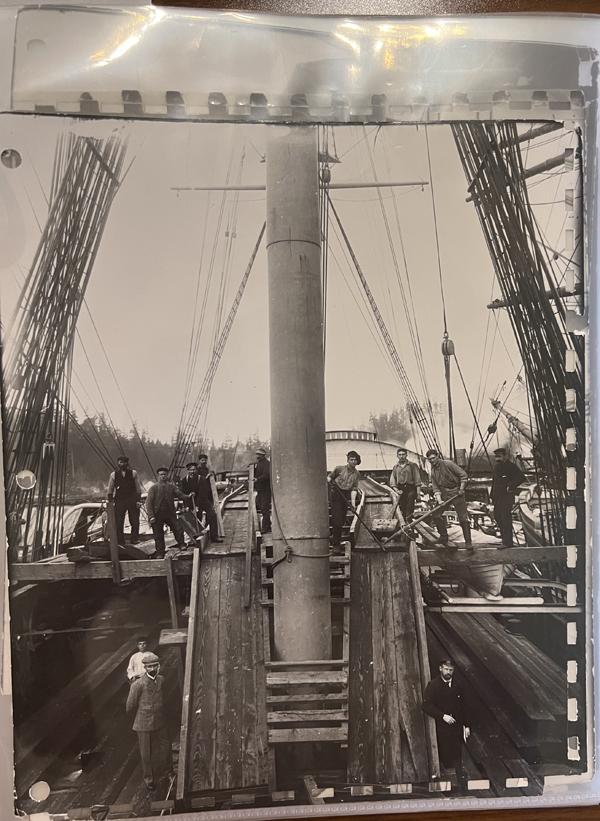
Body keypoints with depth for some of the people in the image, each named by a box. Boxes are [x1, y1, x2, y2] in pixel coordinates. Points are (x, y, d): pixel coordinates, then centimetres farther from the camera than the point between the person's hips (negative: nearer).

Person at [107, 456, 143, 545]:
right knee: (118, 523, 1)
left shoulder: (133, 473, 5)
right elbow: (110, 490, 11)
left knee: (135, 522, -1)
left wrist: (138, 500, -3)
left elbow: (138, 488, 4)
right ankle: (120, 541, 9)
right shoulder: (114, 475, 8)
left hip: (132, 500, -1)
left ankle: (134, 539, 10)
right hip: (119, 500, 1)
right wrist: (110, 501, 4)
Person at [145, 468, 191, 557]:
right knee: (158, 536, 4)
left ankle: (182, 545, 7)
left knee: (179, 529, -12)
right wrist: (151, 516, -12)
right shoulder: (154, 488, 2)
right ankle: (160, 554, 17)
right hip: (157, 515, -1)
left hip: (170, 513, 1)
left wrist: (188, 496, -20)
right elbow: (148, 502, -3)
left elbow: (180, 495, 1)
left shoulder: (172, 486, 8)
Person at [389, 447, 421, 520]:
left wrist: (418, 493, -6)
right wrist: (396, 490, -4)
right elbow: (392, 481, 12)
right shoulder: (395, 467, 16)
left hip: (410, 490, -3)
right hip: (400, 490, 3)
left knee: (409, 510, -11)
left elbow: (417, 480, 2)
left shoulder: (412, 465, 6)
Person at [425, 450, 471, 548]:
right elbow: (436, 488, 1)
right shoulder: (433, 472, 5)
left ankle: (468, 542, 6)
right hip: (444, 493, 5)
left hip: (456, 492, -5)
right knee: (436, 515, -3)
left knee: (463, 518, -4)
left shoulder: (448, 464, -11)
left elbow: (463, 475, -11)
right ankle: (443, 537, 15)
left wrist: (461, 489, -13)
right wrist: (439, 500, -14)